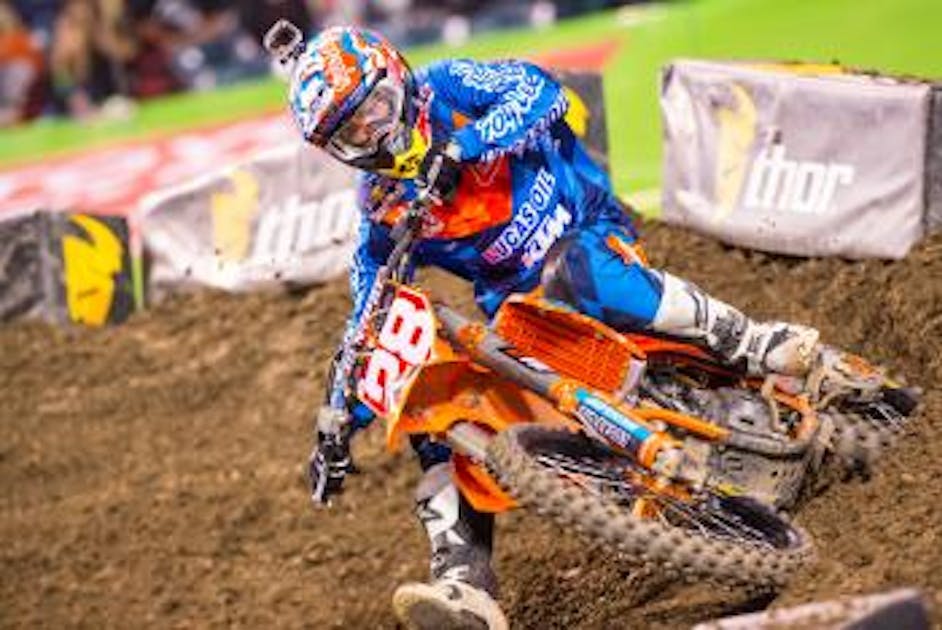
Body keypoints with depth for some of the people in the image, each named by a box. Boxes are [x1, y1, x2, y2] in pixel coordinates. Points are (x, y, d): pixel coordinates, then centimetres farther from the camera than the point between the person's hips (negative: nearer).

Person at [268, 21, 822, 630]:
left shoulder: (448, 89, -5)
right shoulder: (382, 213, 6)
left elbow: (539, 89, -21)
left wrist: (457, 148, -32)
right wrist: (336, 428, 2)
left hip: (589, 232, -5)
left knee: (574, 271, -41)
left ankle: (754, 344, -30)